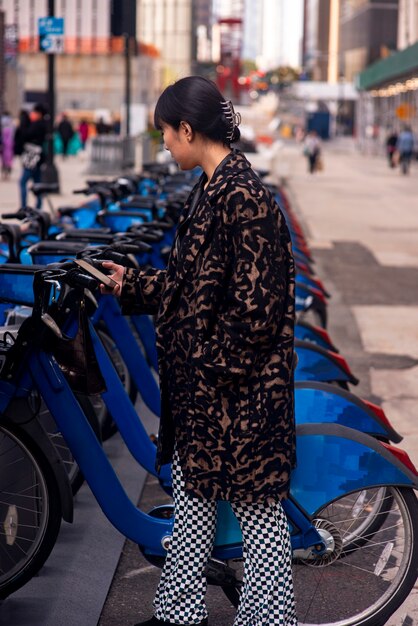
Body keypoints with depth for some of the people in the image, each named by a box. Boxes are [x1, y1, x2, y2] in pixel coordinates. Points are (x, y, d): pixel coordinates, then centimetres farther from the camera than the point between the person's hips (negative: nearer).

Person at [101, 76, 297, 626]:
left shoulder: (243, 197, -20)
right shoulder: (211, 190, 10)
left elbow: (255, 303, -23)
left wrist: (214, 368, -18)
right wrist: (130, 285, 22)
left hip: (239, 390, -10)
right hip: (201, 381, 10)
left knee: (256, 503, 3)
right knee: (191, 493, 19)